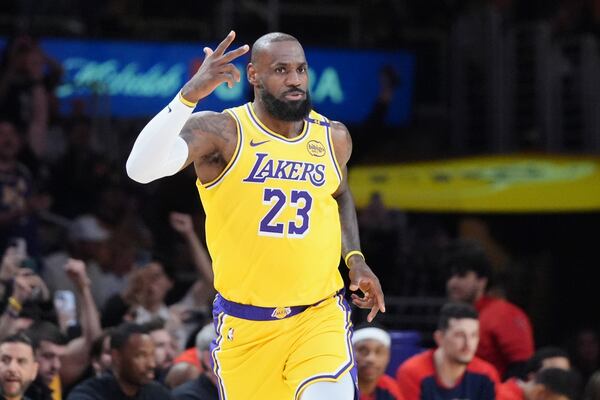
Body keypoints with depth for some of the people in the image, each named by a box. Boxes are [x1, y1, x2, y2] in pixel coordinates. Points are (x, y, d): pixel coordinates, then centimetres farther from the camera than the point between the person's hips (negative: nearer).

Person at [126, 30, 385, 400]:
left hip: (320, 314, 1)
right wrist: (191, 93, -40)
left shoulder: (333, 138, 2)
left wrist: (355, 259, 10)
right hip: (244, 324, -1)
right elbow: (141, 169, -30)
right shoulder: (220, 132, -12)